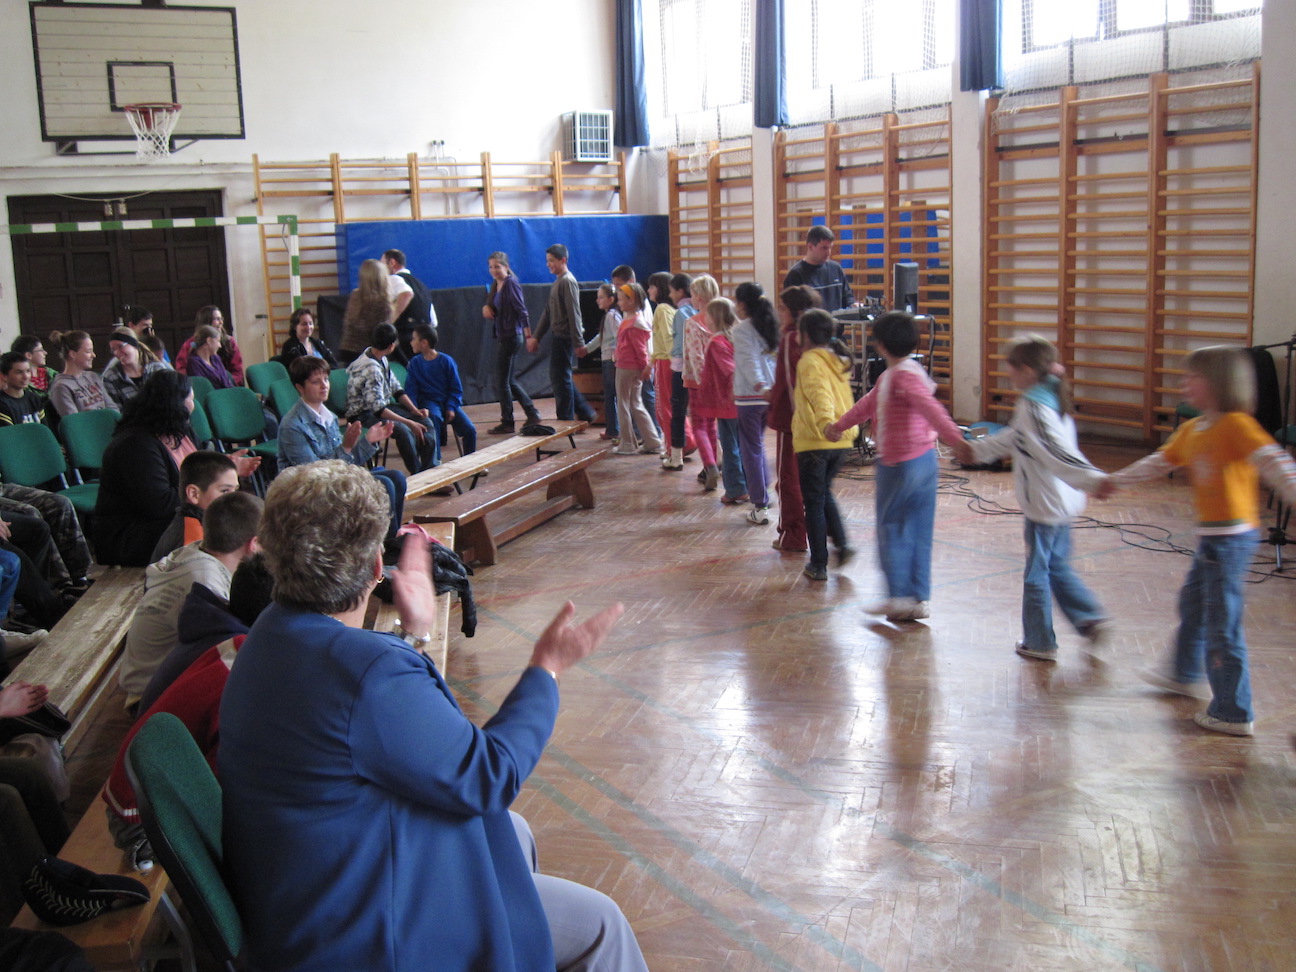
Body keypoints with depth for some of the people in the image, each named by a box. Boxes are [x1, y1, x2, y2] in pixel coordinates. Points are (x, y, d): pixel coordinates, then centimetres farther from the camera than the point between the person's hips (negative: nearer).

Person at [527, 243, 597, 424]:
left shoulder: (568, 282, -13)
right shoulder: (558, 282, 16)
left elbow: (574, 314, -19)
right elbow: (548, 312, 19)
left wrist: (578, 342, -22)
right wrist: (535, 337, 18)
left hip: (564, 338, -10)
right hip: (558, 336, 10)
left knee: (561, 379, -4)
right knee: (560, 378, 14)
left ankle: (565, 420, 4)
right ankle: (585, 413, 20)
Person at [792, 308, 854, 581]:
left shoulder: (810, 361, -11)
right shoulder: (838, 361, 12)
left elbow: (820, 394, -30)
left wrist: (825, 422, -44)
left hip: (814, 441, -7)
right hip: (841, 441, 7)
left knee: (813, 502, 3)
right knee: (824, 492, 26)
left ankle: (818, 565, 7)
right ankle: (842, 542, 13)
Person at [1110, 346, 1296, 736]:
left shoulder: (1236, 425, -17)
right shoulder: (1191, 430, 10)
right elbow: (1159, 462, 23)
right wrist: (1114, 480, 30)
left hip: (1231, 534, -10)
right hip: (1211, 535, 10)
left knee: (1222, 624, -4)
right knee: (1192, 603, 27)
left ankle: (1234, 714, 6)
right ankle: (1186, 674, 50)